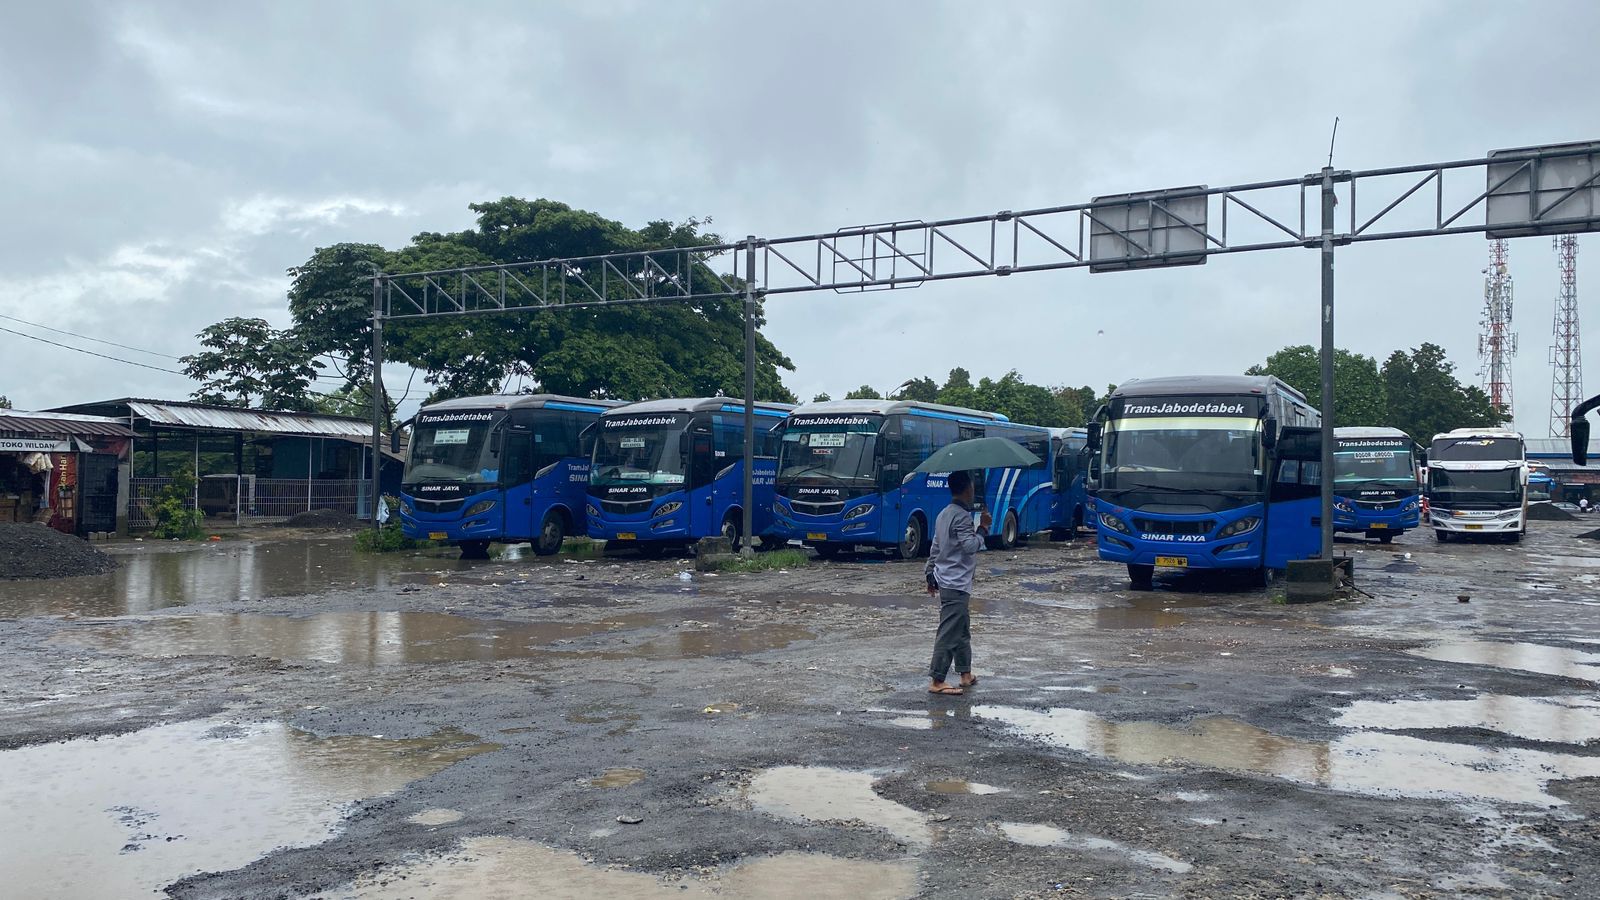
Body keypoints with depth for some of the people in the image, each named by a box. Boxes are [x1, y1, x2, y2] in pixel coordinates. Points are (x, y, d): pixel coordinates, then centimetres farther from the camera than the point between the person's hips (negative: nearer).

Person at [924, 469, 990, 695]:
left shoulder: (944, 514, 13)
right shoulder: (962, 516, -16)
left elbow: (935, 548, 18)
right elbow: (970, 546, -23)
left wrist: (930, 575, 25)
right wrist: (983, 528, -11)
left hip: (945, 581, 10)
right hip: (956, 584, -10)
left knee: (963, 629, 18)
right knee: (949, 634, -7)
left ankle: (965, 674, 26)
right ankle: (937, 681, -5)